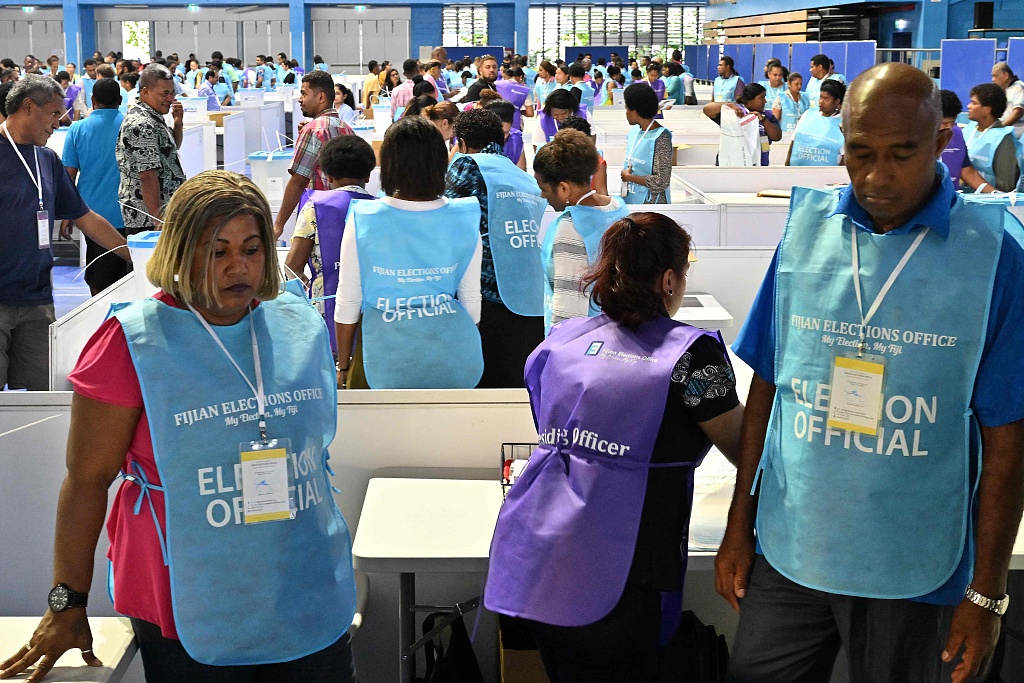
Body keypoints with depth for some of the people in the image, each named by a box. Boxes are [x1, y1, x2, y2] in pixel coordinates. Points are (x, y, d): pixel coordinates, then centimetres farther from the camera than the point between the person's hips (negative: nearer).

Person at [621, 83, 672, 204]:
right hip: (629, 201, 7)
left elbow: (661, 182, -21)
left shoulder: (660, 139, -15)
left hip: (651, 203, -7)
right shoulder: (634, 131, 7)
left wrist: (628, 177, -13)